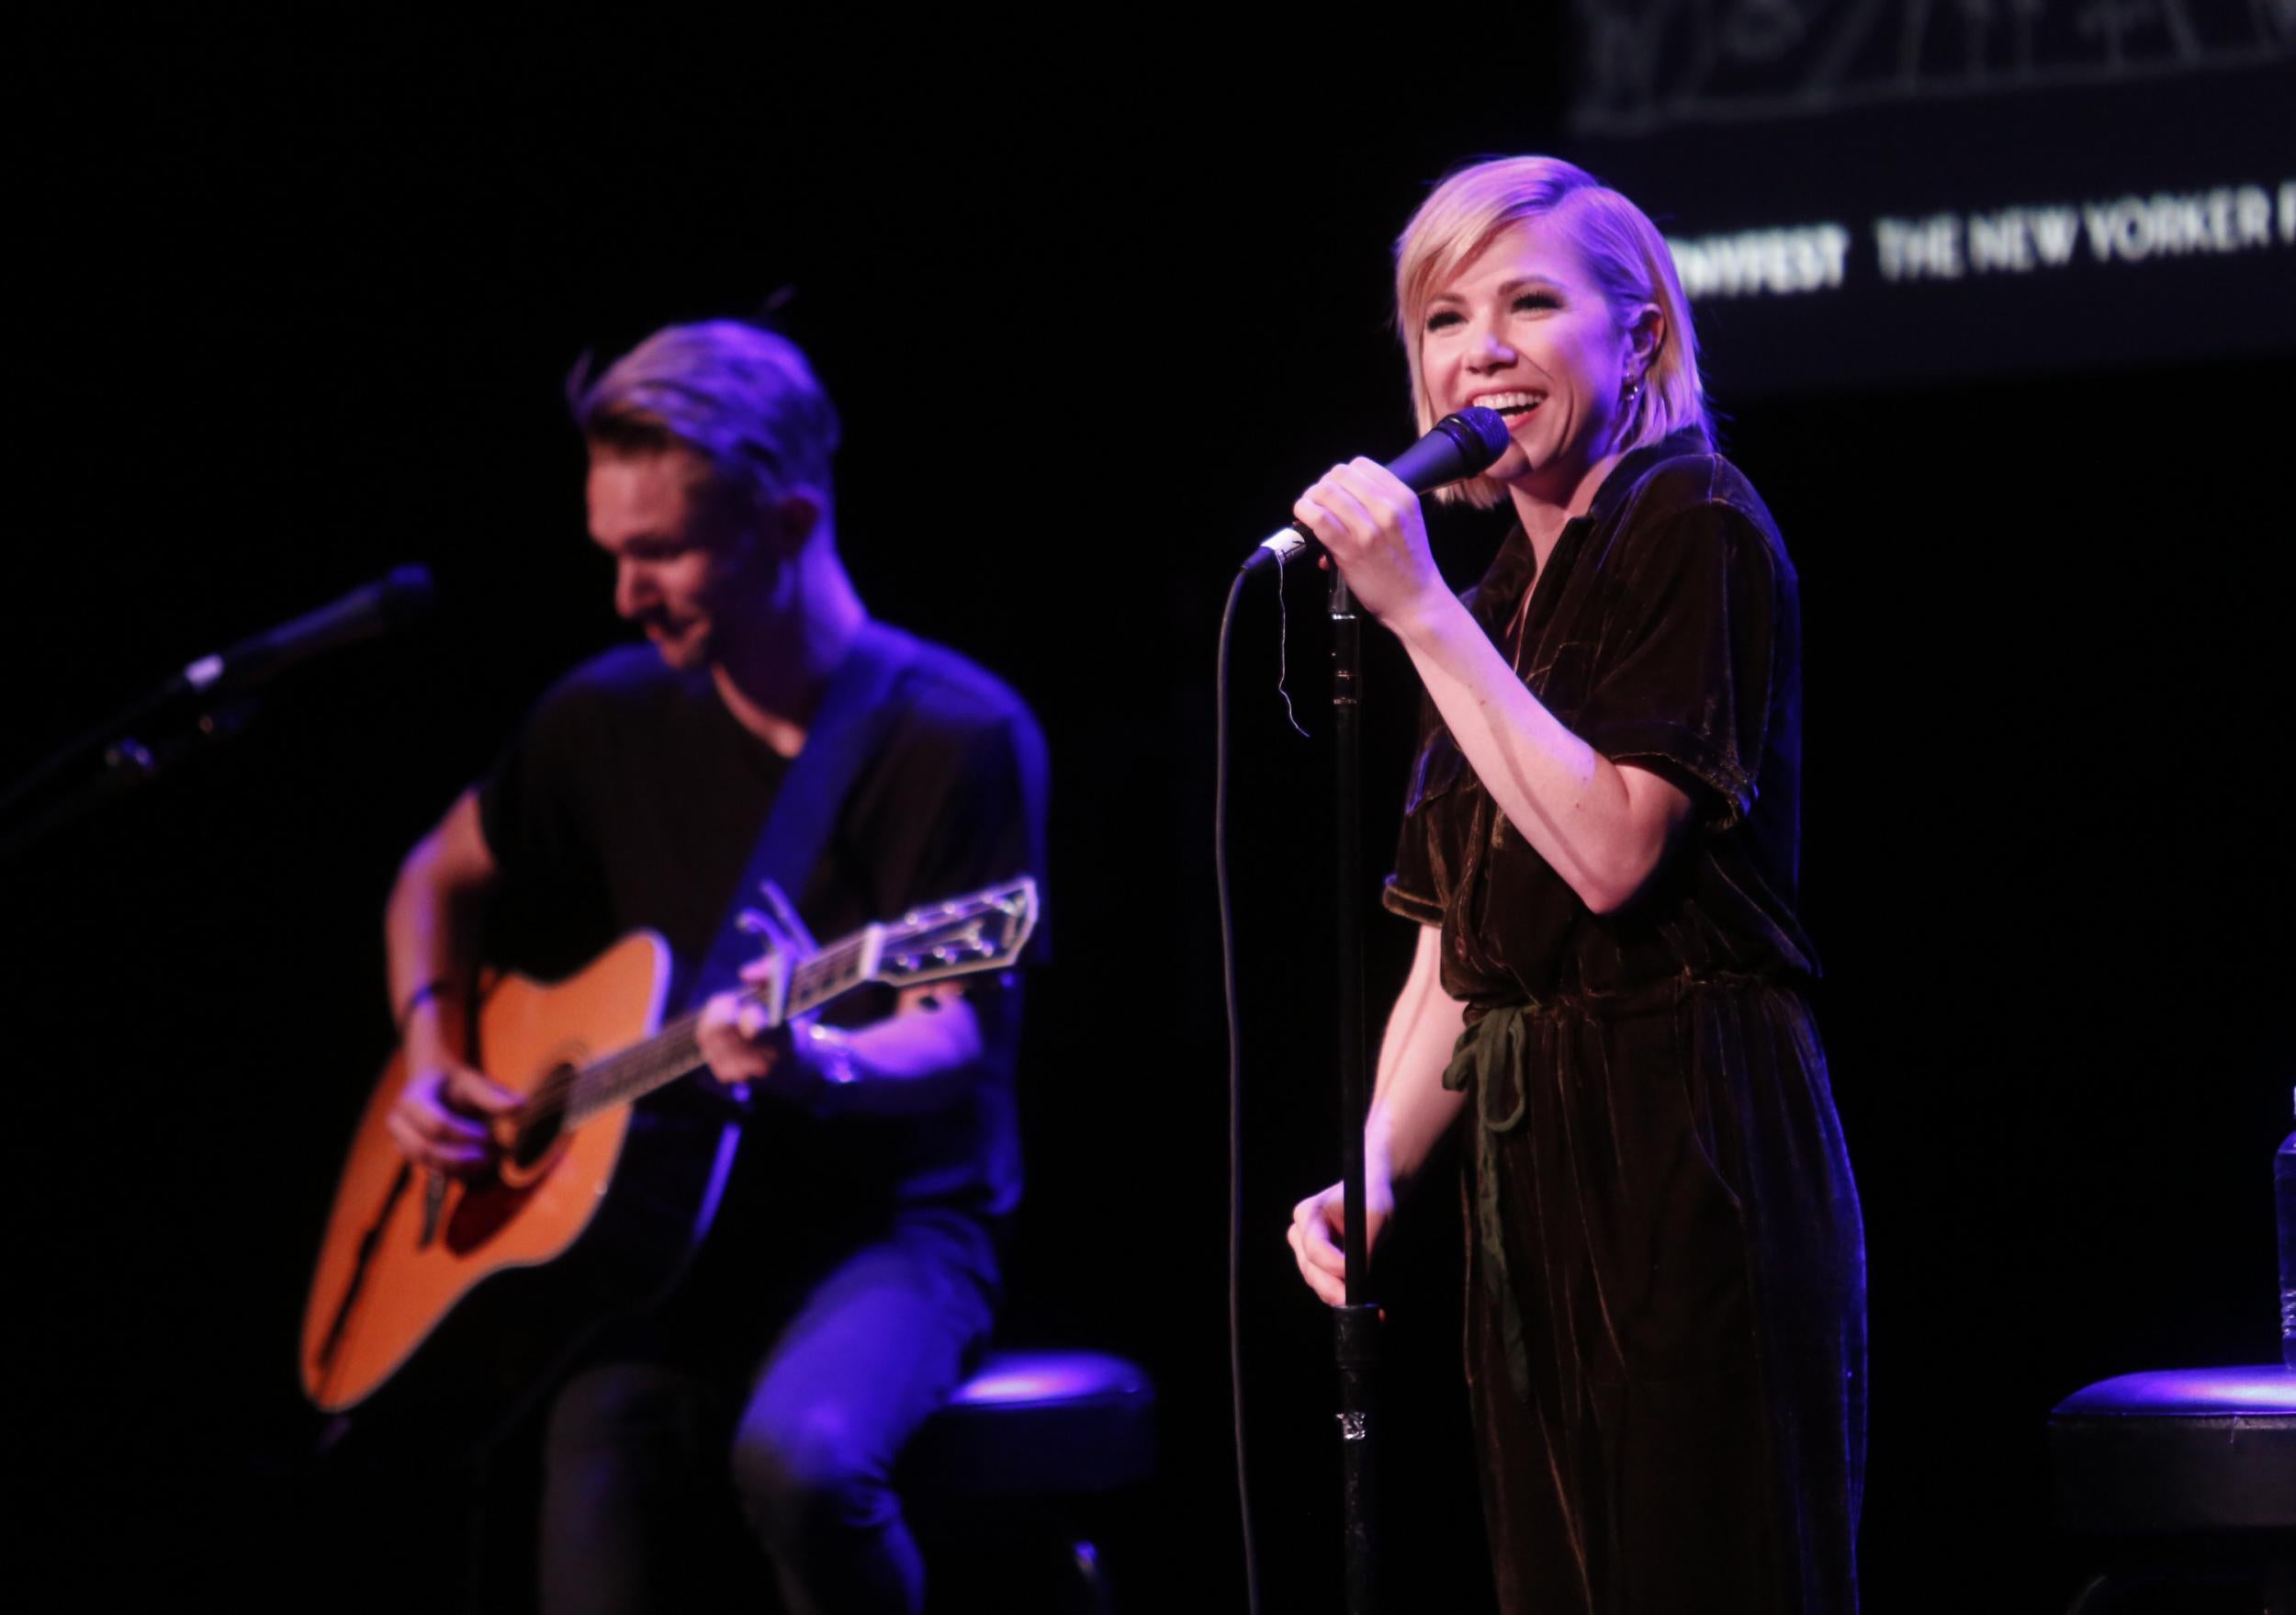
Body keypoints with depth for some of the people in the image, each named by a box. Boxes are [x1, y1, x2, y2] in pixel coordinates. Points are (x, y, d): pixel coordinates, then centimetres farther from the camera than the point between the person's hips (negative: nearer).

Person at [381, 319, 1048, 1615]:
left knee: (798, 1452, -36)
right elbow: (445, 875, 24)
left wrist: (822, 1063, -36)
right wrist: (434, 1051, 6)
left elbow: (957, 1028, -14)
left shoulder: (956, 738, -8)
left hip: (892, 1224, -4)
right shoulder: (614, 717, 7)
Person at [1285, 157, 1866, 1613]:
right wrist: (1372, 1171, 3)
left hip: (1691, 1156, -8)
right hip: (1531, 1175, 8)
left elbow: (1611, 850, -18)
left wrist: (1420, 611, -15)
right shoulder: (1500, 600, 18)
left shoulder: (1693, 526, -6)